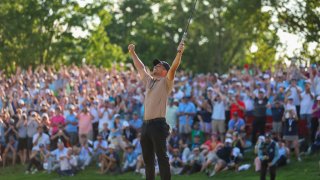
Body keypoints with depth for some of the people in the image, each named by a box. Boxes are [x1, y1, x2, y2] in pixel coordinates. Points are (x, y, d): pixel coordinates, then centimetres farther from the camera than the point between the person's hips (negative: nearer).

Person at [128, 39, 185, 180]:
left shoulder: (166, 82, -1)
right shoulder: (149, 80, 19)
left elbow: (173, 68, -16)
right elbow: (140, 68, 30)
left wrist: (179, 53, -27)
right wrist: (132, 53, 34)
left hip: (158, 124, -8)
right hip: (146, 124, 8)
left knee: (162, 157, -10)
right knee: (147, 157, 12)